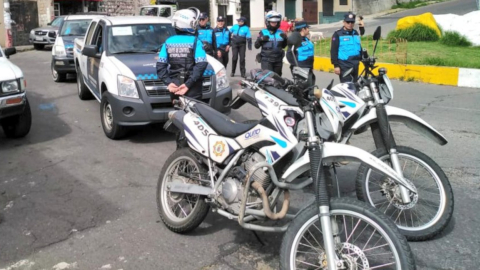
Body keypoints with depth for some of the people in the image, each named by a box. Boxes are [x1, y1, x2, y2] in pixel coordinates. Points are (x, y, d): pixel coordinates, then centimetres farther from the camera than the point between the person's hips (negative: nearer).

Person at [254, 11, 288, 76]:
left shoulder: (281, 33, 10)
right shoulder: (263, 33, 1)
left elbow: (283, 46, 18)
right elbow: (256, 46, 0)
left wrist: (285, 39, 0)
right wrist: (260, 39, -18)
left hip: (278, 60, 4)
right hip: (266, 60, -4)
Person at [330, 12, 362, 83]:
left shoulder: (356, 33, 16)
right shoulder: (338, 34, -3)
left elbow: (359, 48, 24)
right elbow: (334, 51, -7)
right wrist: (336, 65, -13)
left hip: (355, 65, 7)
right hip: (344, 65, -7)